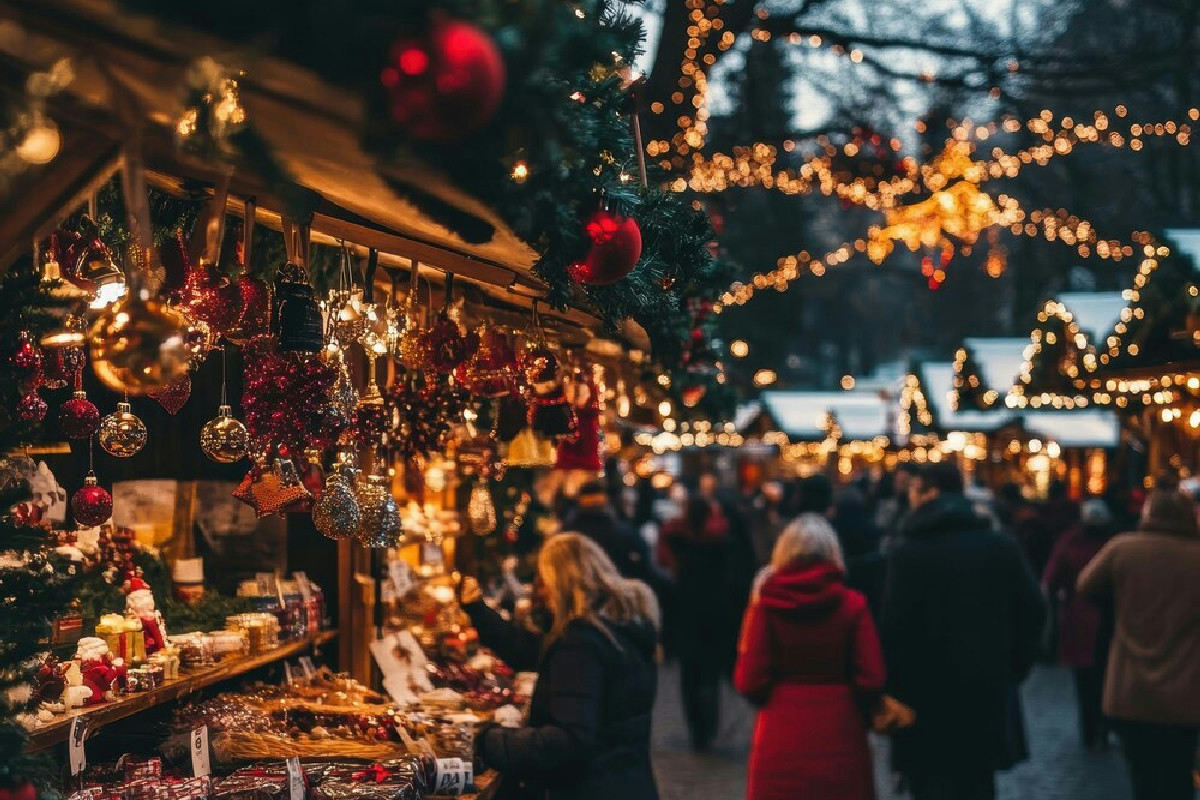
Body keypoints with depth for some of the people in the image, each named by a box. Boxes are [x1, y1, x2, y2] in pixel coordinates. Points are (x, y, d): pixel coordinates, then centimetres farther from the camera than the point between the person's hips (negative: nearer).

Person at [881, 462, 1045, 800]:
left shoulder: (907, 554, -11)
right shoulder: (1002, 546, 3)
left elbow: (894, 629, -15)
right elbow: (1032, 611, 4)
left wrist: (891, 692, -4)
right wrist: (1011, 672, 12)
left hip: (927, 700, -4)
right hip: (987, 696, 4)